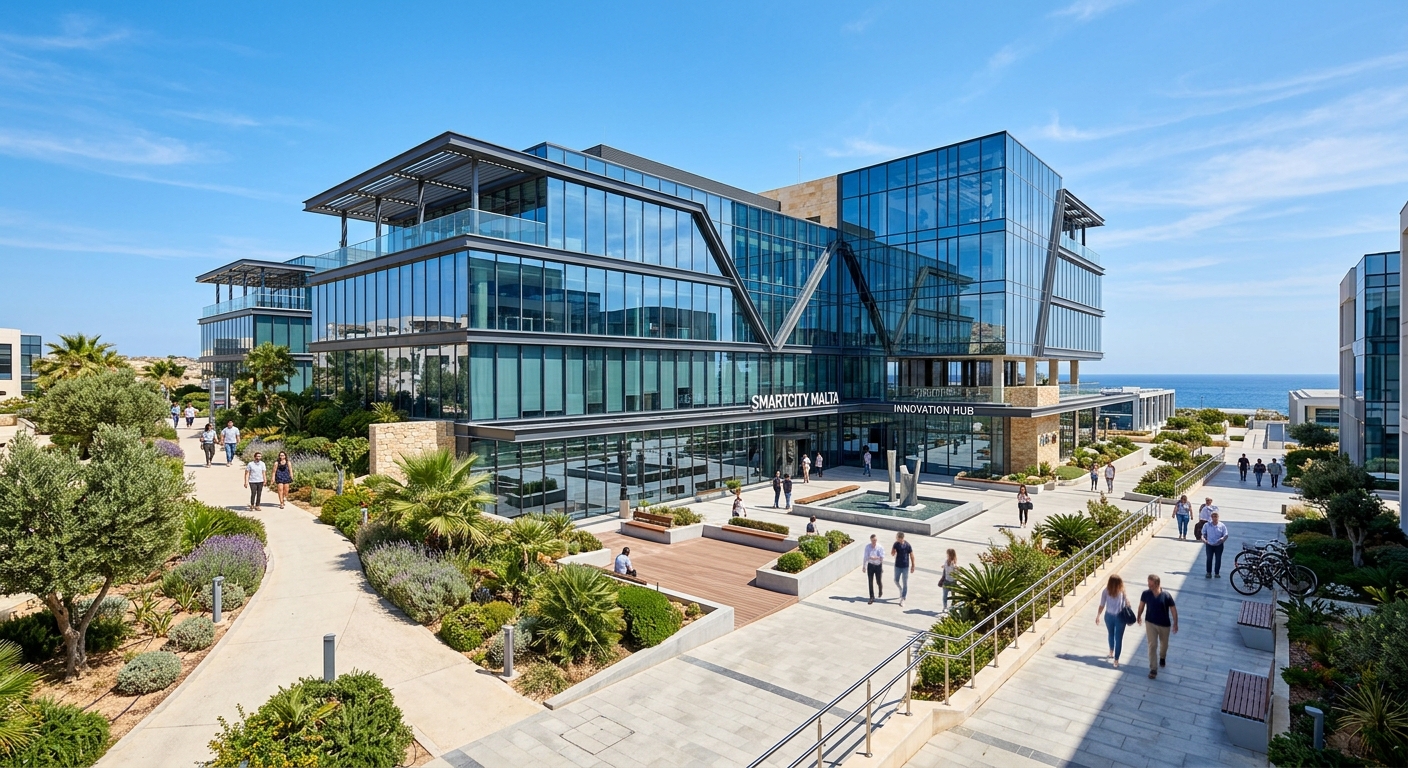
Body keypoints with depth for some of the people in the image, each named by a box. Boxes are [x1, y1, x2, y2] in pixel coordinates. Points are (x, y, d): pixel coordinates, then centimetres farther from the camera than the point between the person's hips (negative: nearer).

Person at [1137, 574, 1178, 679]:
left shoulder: (1166, 596, -23)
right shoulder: (1146, 593, -16)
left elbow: (1173, 610, -10)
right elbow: (1141, 605, 2)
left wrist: (1175, 624, -5)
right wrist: (1139, 616, 14)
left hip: (1164, 624, 0)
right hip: (1150, 623, 0)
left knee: (1164, 644, 22)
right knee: (1152, 645, -3)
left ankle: (1162, 657, 53)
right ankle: (1153, 669, 4)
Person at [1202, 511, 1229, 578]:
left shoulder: (1222, 526, 0)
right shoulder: (1207, 525, 1)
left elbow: (1226, 535, -1)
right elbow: (1203, 533, 7)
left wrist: (1223, 539, -21)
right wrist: (1203, 538, -11)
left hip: (1219, 545, 0)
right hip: (1209, 545, 0)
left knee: (1218, 559, 5)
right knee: (1209, 559, -1)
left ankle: (1217, 573, 17)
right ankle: (1209, 572, 9)